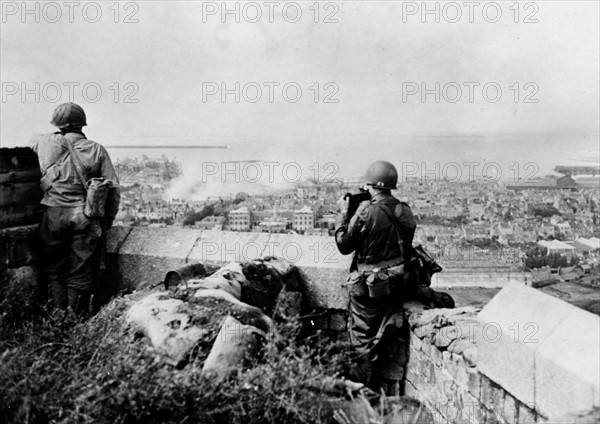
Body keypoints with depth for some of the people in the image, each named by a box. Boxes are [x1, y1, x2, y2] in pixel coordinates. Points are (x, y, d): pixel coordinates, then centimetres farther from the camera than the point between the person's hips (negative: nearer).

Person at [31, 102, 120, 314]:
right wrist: (108, 218, 9)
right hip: (85, 217, 0)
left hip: (53, 215, 0)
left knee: (55, 270, 12)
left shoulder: (46, 143, 1)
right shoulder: (97, 149, 2)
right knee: (80, 274, 7)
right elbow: (113, 187, 0)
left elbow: (32, 140, 25)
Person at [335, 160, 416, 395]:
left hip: (368, 286, -5)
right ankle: (392, 389, 24)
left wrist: (344, 214, 0)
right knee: (395, 338, 15)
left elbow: (344, 245, -10)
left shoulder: (365, 212, -18)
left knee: (364, 338, 10)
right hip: (396, 284, 5)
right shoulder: (405, 212, -1)